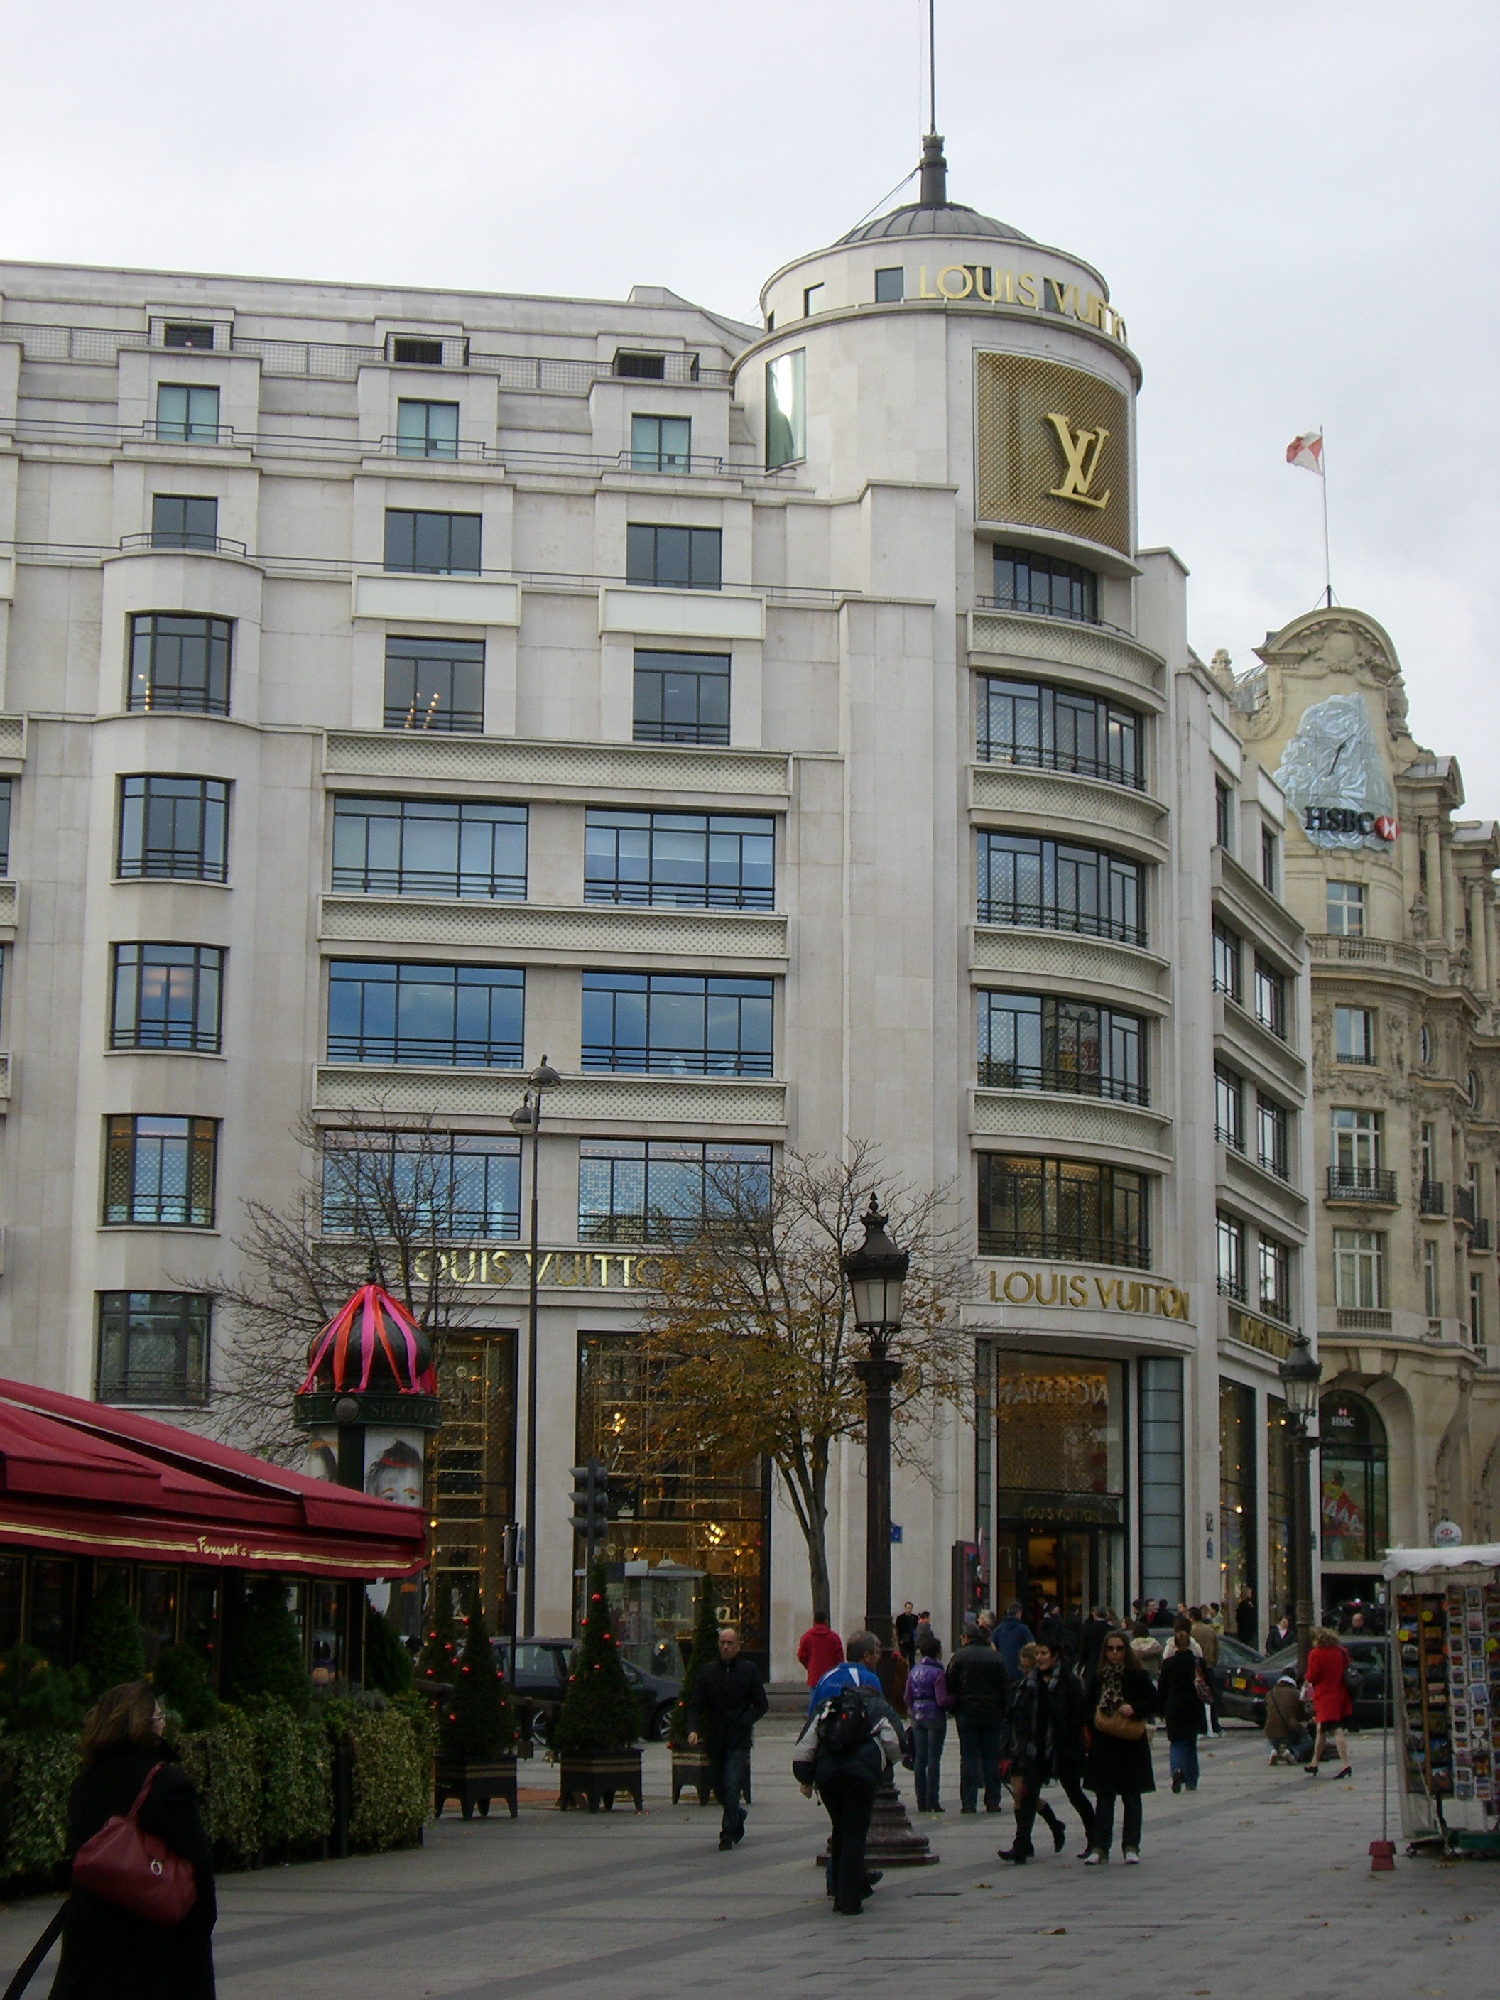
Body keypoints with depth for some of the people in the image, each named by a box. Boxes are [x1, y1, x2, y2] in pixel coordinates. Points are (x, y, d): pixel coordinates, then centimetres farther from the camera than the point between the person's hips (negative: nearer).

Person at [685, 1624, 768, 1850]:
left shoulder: (749, 1670, 2)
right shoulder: (708, 1671, 7)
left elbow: (760, 1705, 4)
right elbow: (695, 1704, 4)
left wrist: (743, 1723, -10)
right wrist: (693, 1729, -13)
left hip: (738, 1740, -3)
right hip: (715, 1741, 3)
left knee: (732, 1786, -13)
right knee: (718, 1788, 11)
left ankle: (728, 1833, -5)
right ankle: (738, 1815, 38)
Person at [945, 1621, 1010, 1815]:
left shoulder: (959, 1657, -1)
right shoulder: (996, 1657, 5)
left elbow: (950, 1685, -2)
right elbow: (1005, 1688, 5)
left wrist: (953, 1708, 8)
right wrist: (1004, 1713, 9)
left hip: (967, 1712, -2)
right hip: (992, 1715, 2)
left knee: (968, 1757, 0)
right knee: (991, 1757, 7)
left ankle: (968, 1802, -3)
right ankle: (992, 1801, 6)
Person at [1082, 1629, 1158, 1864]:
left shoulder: (1138, 1676, -2)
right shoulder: (1097, 1678, 8)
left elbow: (1153, 1702, -4)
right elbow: (1087, 1705, 15)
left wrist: (1134, 1708, -20)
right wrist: (1094, 1715, -6)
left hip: (1132, 1745, -2)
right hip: (1104, 1745, 2)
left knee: (1132, 1798, 5)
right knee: (1103, 1798, 3)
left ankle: (1131, 1847, 12)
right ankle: (1099, 1847, 5)